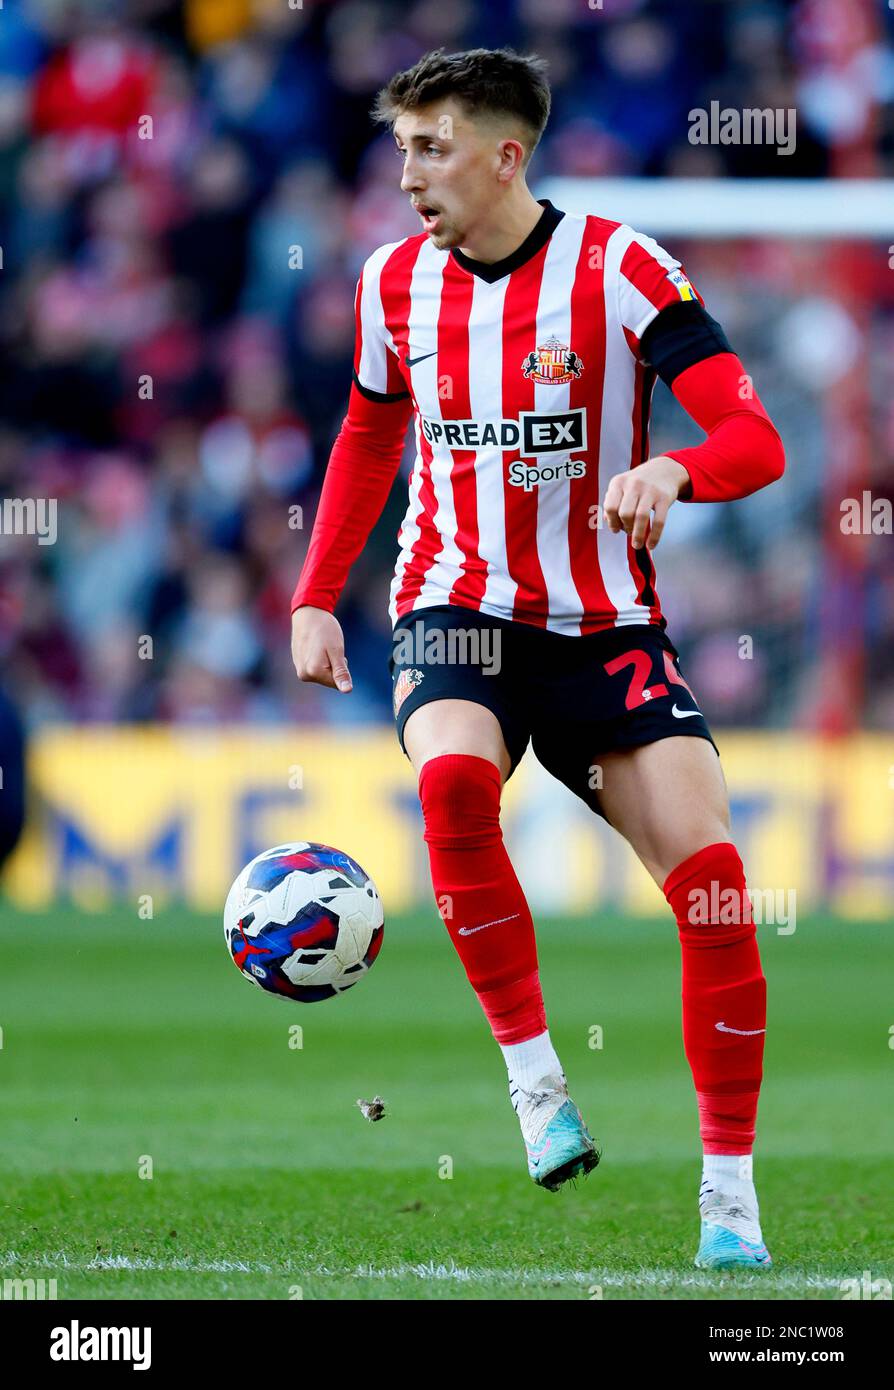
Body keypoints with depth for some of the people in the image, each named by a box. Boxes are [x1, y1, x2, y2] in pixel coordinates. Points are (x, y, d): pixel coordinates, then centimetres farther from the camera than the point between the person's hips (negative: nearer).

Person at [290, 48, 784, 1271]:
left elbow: (755, 439, -15)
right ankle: (535, 1080, -20)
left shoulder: (616, 268, -9)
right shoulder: (397, 282, 4)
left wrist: (672, 471, -37)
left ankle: (731, 1193, -1)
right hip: (458, 611, 2)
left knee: (710, 874, -14)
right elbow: (369, 438, 23)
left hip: (606, 624, -1)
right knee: (452, 777, -33)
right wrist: (315, 597, 15)